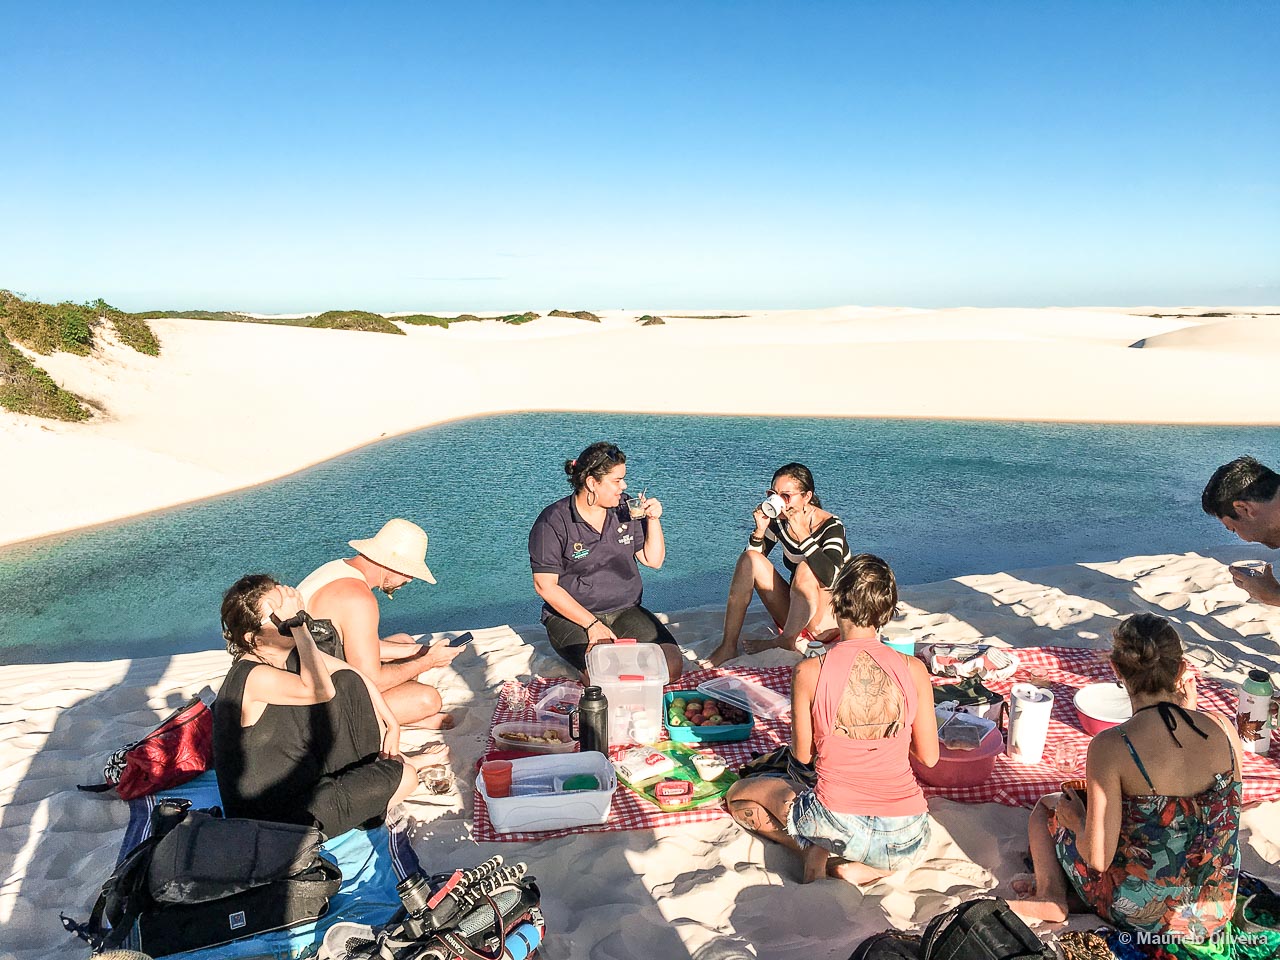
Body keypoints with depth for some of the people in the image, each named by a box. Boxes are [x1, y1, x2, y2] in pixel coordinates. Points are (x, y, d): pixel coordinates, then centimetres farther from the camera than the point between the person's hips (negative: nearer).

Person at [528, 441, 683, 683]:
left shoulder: (624, 511, 6)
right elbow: (545, 586, -12)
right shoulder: (553, 523, -9)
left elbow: (653, 561, 10)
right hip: (572, 616, -4)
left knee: (672, 666, -18)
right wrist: (592, 624, -18)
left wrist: (654, 520, -6)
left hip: (627, 611, 5)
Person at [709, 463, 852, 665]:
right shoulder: (779, 521, -2)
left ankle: (785, 641, -17)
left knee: (805, 569, -33)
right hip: (796, 614, 6)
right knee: (749, 558, -14)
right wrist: (760, 530, -17)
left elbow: (829, 577, -33)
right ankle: (728, 646, -17)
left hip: (834, 618, -5)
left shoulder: (831, 526, -17)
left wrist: (802, 533, -35)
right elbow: (750, 563, -2)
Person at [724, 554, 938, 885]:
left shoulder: (808, 672, -15)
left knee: (739, 795, 25)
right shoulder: (914, 670, -11)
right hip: (906, 843, 1)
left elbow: (802, 755, -1)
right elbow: (929, 758, 1)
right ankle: (856, 866, 9)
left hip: (837, 828, -1)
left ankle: (813, 849, 1)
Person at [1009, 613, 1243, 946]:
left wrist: (1075, 817, 1)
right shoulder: (1224, 729, -12)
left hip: (1144, 917, -5)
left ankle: (1050, 894, 1)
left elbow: (1098, 858, -21)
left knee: (1047, 806, 19)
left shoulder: (1110, 747, -25)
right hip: (1217, 911, 5)